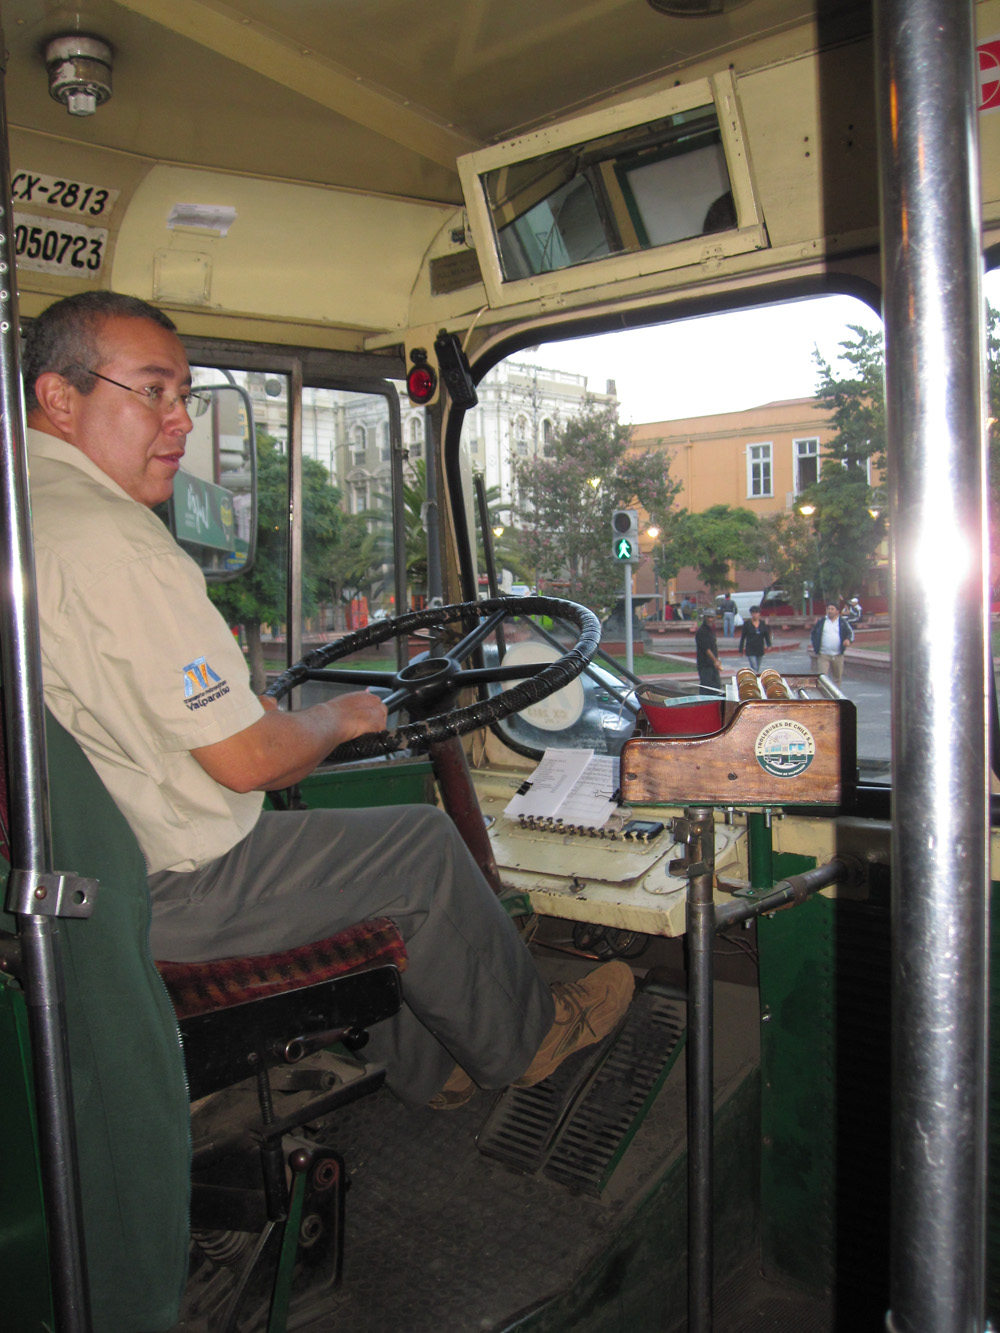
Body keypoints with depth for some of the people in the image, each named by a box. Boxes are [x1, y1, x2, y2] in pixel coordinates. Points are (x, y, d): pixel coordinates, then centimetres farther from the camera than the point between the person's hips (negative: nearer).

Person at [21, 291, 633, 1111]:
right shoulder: (116, 546, -26)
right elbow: (248, 760, -23)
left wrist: (244, 704, 14)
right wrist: (340, 718, -3)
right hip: (165, 898, -10)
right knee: (424, 846, 4)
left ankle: (425, 1065, 35)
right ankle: (526, 1041, 28)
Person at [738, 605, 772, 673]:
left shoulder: (763, 624, 4)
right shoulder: (747, 624, -4)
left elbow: (767, 635, 6)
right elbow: (742, 637, 0)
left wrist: (768, 645, -11)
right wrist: (741, 650, -1)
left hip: (760, 650, 4)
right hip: (750, 651, -4)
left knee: (758, 669, 13)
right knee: (754, 668, -13)